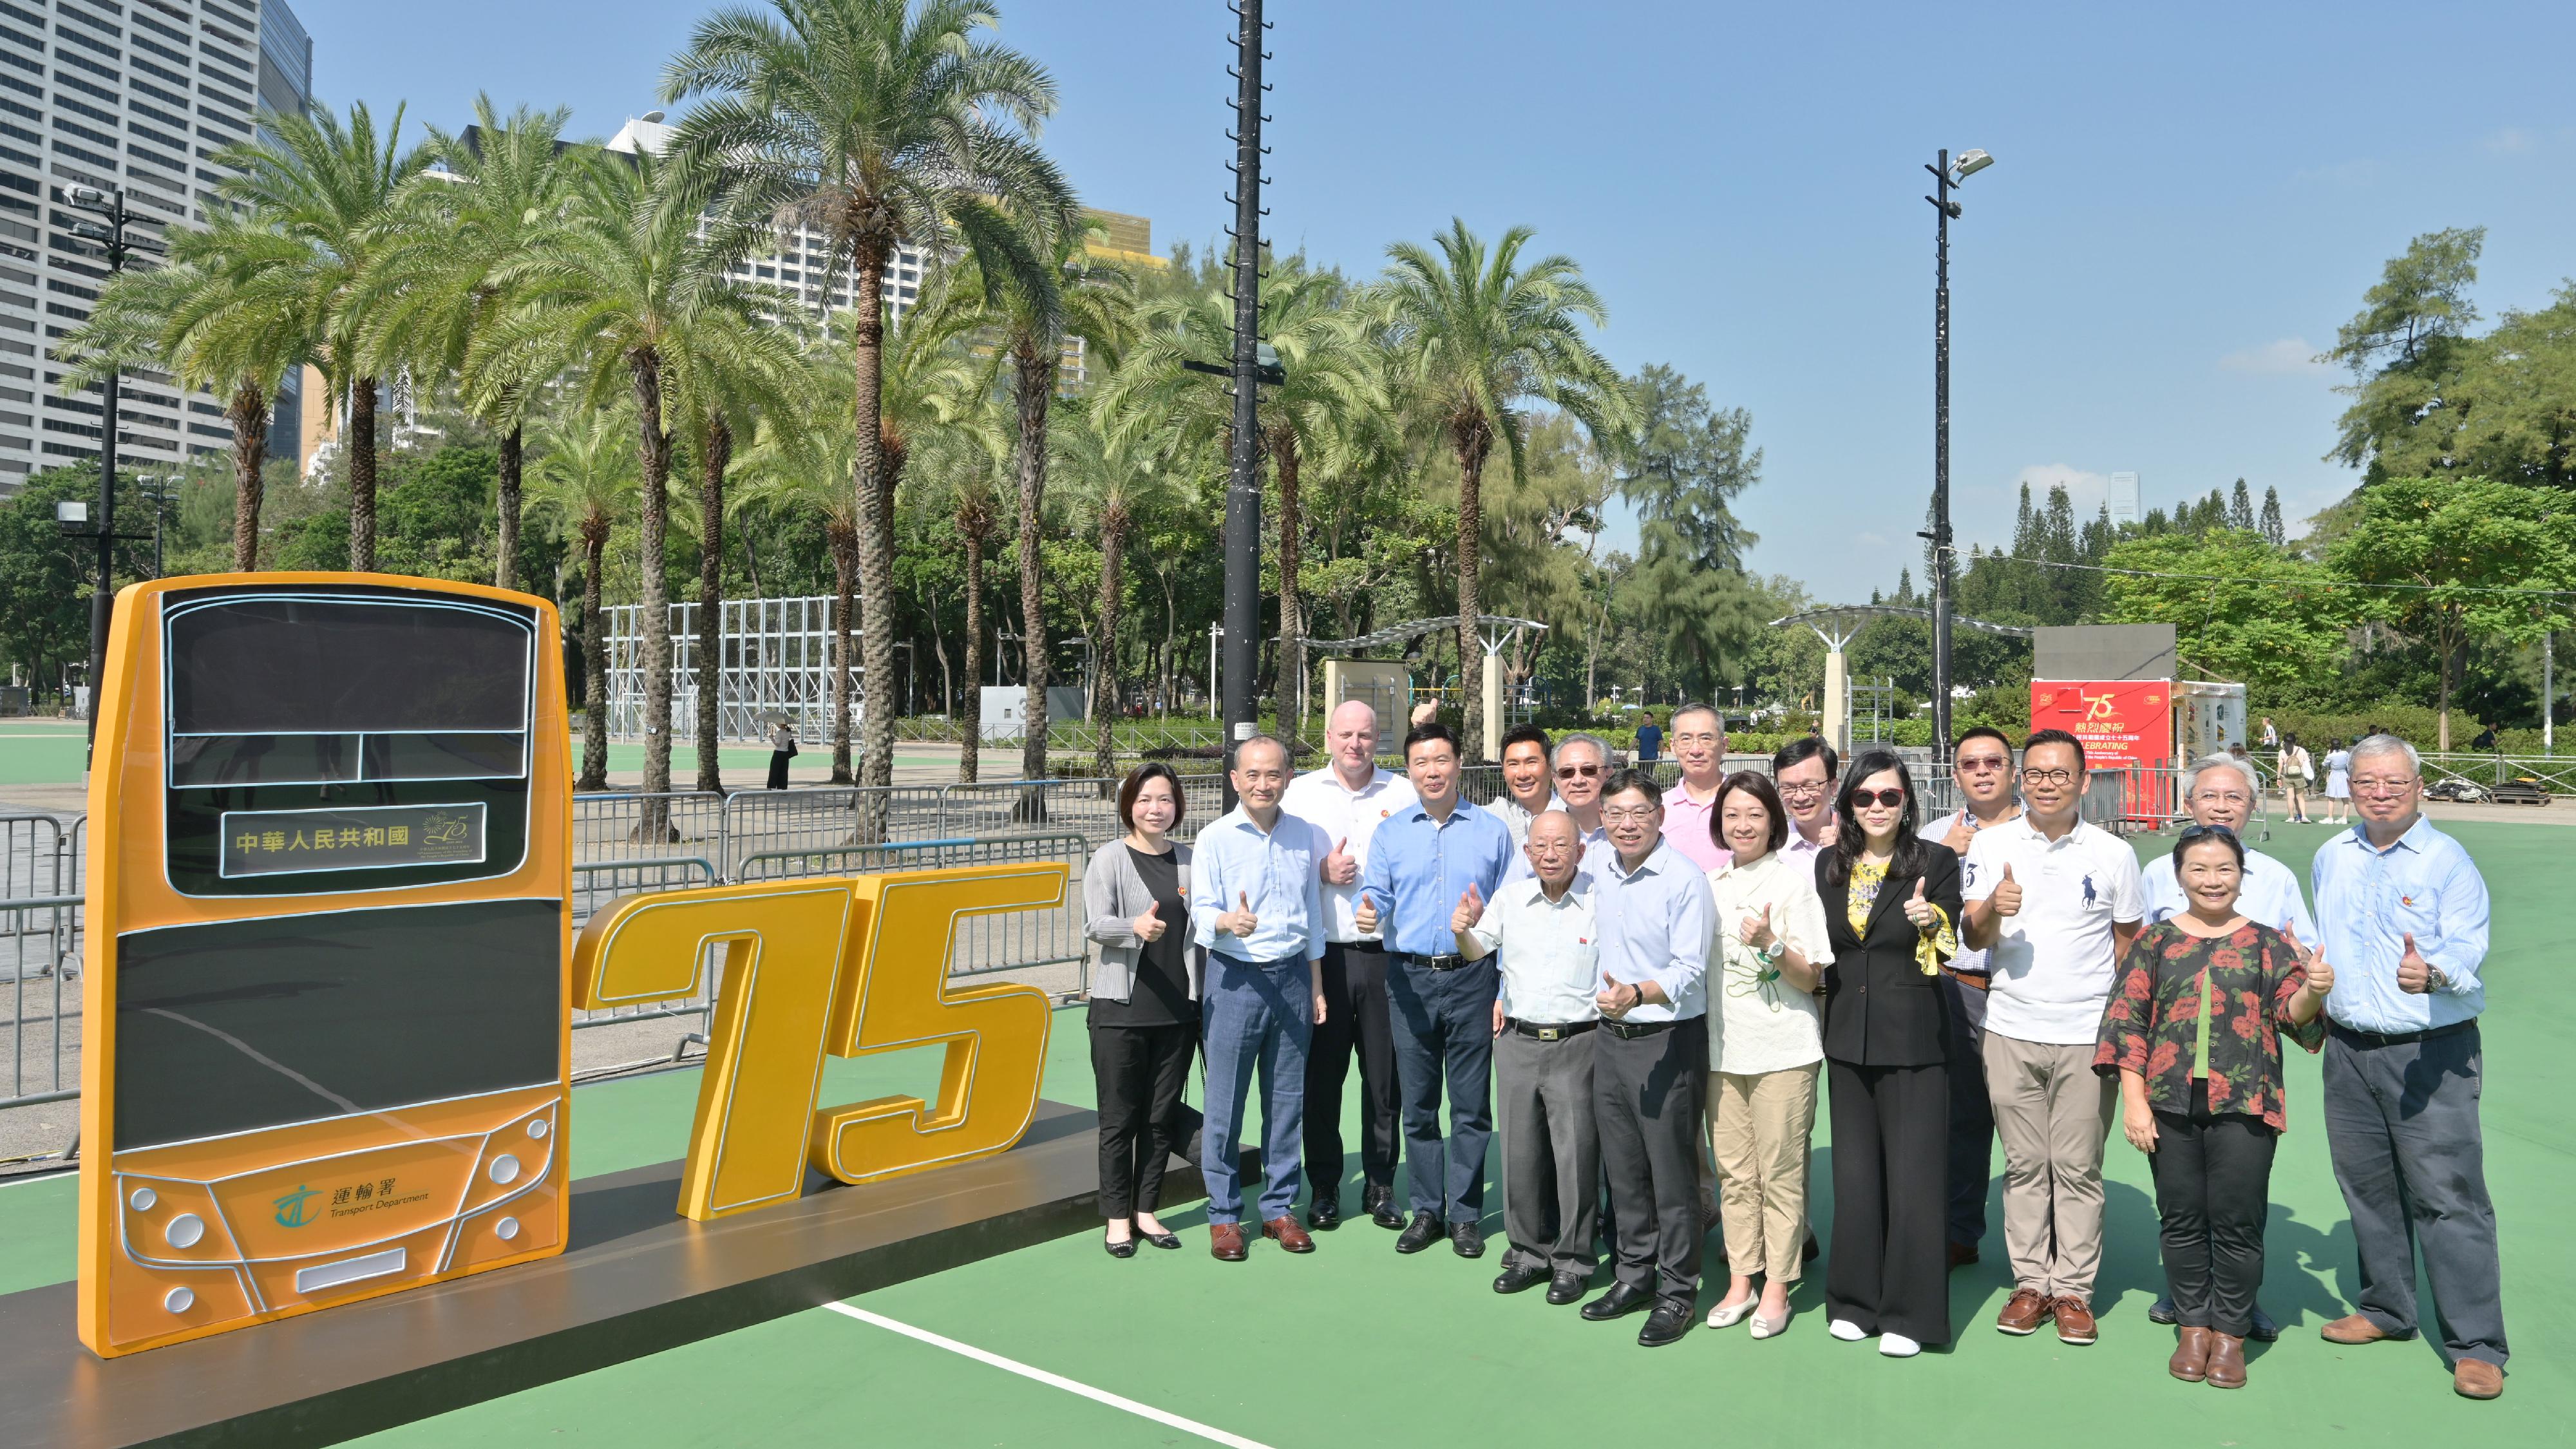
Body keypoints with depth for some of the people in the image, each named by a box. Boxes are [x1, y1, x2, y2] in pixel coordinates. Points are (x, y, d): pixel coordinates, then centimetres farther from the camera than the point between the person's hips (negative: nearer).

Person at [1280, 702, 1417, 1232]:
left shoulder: (1404, 795, 6)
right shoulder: (1300, 794, 7)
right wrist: (1321, 873, -9)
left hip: (1386, 954, 0)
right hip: (1322, 955, 0)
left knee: (1386, 1076, 6)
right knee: (1321, 1075, 5)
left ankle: (1381, 1186, 20)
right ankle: (1324, 1189, 18)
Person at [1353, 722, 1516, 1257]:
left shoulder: (1492, 831, 4)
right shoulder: (1391, 832, 9)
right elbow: (1375, 893, 1)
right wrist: (1369, 911, -20)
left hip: (1471, 977, -2)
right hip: (1411, 977, 2)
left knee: (1471, 1103, 3)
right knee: (1417, 1103, 9)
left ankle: (1466, 1214, 15)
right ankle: (1427, 1209, 21)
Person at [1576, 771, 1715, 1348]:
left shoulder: (1686, 881, -15)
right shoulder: (1597, 862, 4)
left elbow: (1689, 970, -19)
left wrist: (1638, 993, -34)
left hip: (1668, 1041, -6)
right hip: (1611, 1037, 6)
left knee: (1672, 1170, 0)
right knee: (1622, 1166, 15)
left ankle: (1676, 1292, 13)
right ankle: (1635, 1275, 29)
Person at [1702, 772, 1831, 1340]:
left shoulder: (1796, 878, -4)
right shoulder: (1710, 884, 10)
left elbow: (1809, 976, -8)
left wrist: (1770, 944, -22)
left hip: (1783, 1048, -4)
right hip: (1723, 1047, 5)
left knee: (1780, 1172, 1)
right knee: (1733, 1173, 10)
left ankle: (1776, 1289, 12)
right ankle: (1740, 1282, 20)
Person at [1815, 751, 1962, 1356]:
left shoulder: (1935, 862, -4)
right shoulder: (1830, 865, 8)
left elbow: (1949, 950, -9)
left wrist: (1929, 922, -28)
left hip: (1913, 1038, -4)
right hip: (1848, 1036, 4)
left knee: (1913, 1171, 0)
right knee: (1854, 1171, 11)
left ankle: (1910, 1312, 12)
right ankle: (1856, 1300, 24)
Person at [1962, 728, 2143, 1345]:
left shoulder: (2113, 853, 2)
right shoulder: (1992, 845, 3)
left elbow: (2129, 942, 9)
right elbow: (1974, 939, 1)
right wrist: (1993, 910, -21)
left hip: (2087, 1033, -1)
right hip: (2011, 1030, 1)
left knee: (2078, 1168, 3)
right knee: (2024, 1165, 8)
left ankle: (2074, 1289, 13)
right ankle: (2031, 1283, 17)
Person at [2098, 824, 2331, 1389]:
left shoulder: (2268, 942, 7)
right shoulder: (2155, 941, 6)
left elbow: (2294, 1014, 1)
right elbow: (2127, 1021, 4)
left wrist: (2312, 991, -22)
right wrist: (2133, 1102, -2)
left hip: (2244, 1106, -1)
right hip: (2171, 1105, 1)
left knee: (2238, 1221, 3)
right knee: (2182, 1220, 9)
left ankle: (2230, 1333, 18)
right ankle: (2192, 1327, 23)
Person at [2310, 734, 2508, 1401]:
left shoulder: (2448, 861, -8)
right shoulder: (2331, 859, 11)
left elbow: (2468, 947, -21)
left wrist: (2434, 973, -40)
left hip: (2431, 1052, -6)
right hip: (2349, 1049, 6)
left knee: (2447, 1196, -6)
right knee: (2367, 1187, 15)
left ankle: (2477, 1347, 3)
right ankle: (2386, 1308, 32)